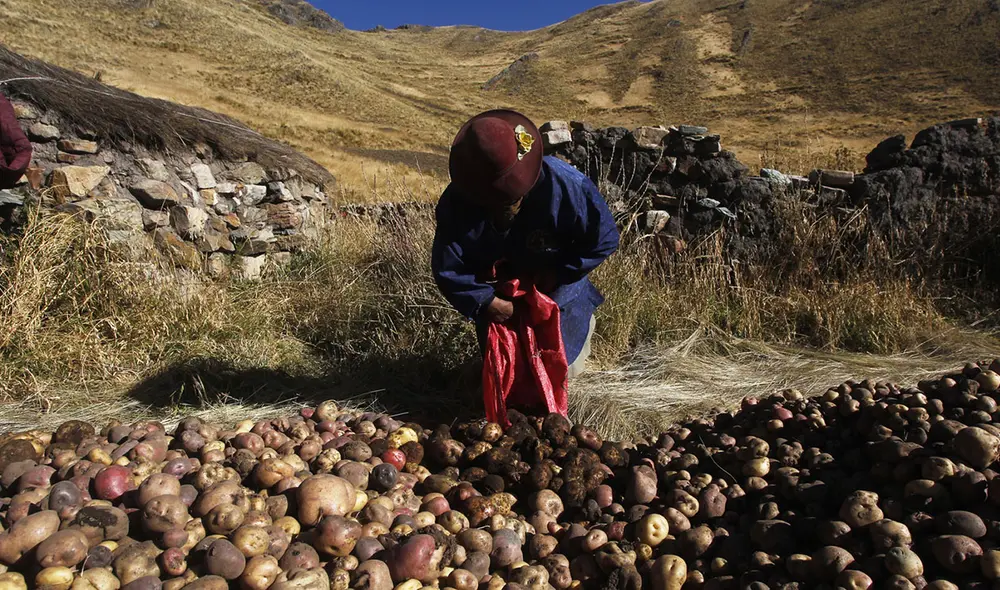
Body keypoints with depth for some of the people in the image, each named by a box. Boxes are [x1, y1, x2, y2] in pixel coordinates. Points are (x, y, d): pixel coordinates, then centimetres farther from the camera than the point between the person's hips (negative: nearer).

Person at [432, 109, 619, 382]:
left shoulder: (564, 185, -34)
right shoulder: (456, 204, -30)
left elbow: (604, 238, -22)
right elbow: (447, 270, -21)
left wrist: (557, 273, -25)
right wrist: (485, 301, -30)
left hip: (557, 294, -1)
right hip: (497, 301, 2)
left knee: (564, 369, 22)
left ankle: (583, 320, 51)